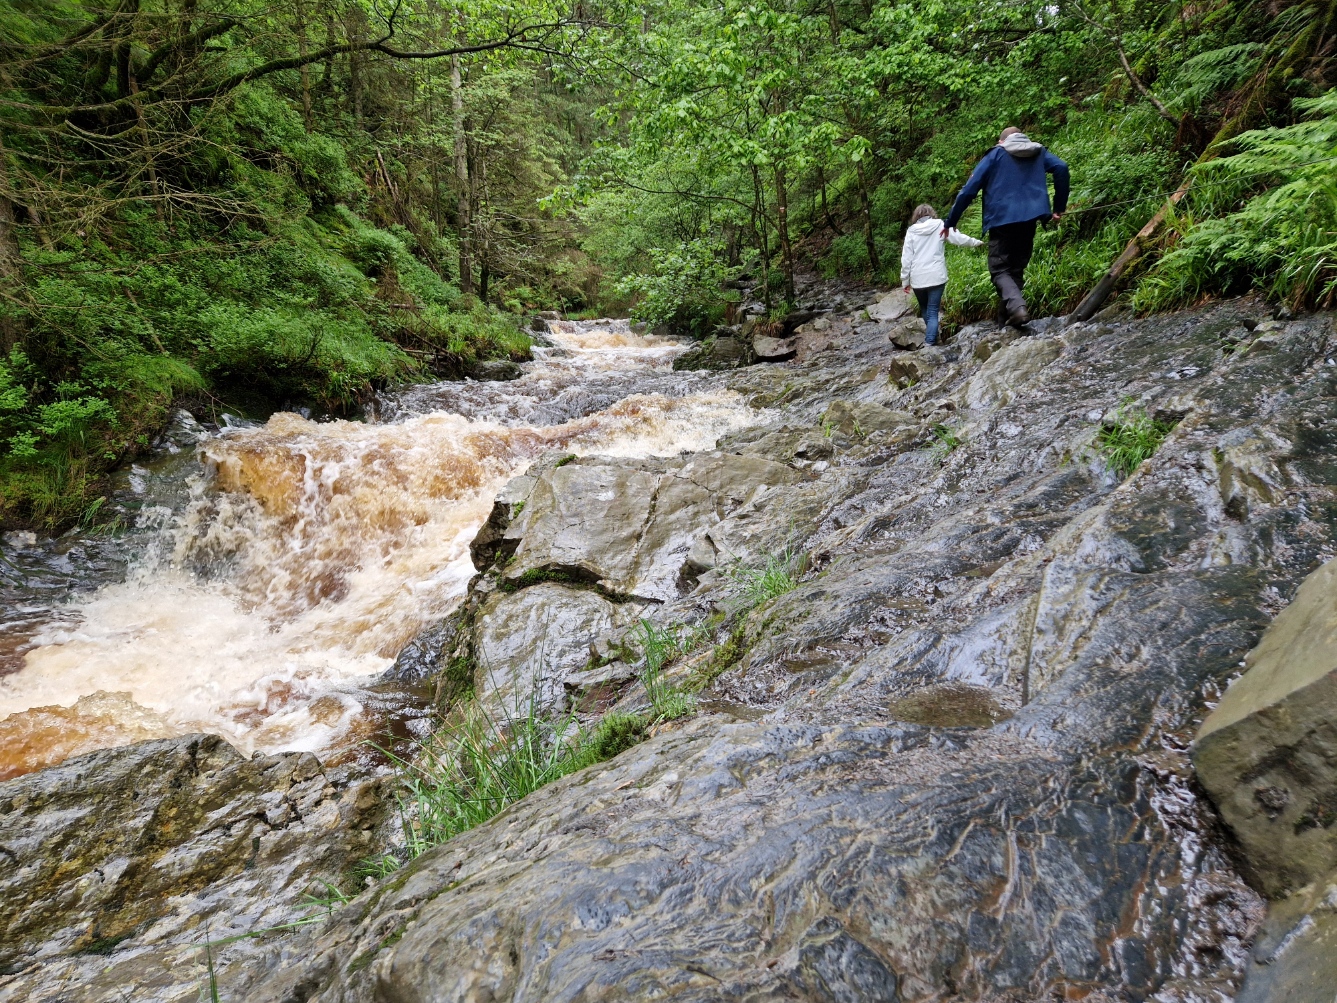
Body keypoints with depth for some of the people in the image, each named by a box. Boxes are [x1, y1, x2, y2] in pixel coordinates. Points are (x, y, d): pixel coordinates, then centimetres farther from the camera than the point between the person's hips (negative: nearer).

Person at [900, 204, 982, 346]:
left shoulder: (911, 231, 6)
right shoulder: (939, 225, 4)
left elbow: (906, 258, 2)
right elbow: (958, 238, 4)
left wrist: (905, 280, 7)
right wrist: (976, 242, 21)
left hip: (918, 278, 1)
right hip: (936, 277, -1)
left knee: (924, 309, 20)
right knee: (932, 312, -1)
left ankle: (932, 337, 28)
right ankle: (929, 343, -13)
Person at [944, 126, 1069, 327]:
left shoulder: (995, 155, 10)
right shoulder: (1039, 153, 18)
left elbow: (969, 190, 3)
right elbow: (1061, 168, 0)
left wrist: (950, 221, 8)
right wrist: (1059, 208, 7)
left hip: (1001, 220, -3)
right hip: (1029, 219, 4)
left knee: (999, 270, -3)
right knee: (1016, 269, 15)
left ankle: (1017, 307, -28)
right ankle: (1005, 316, 11)